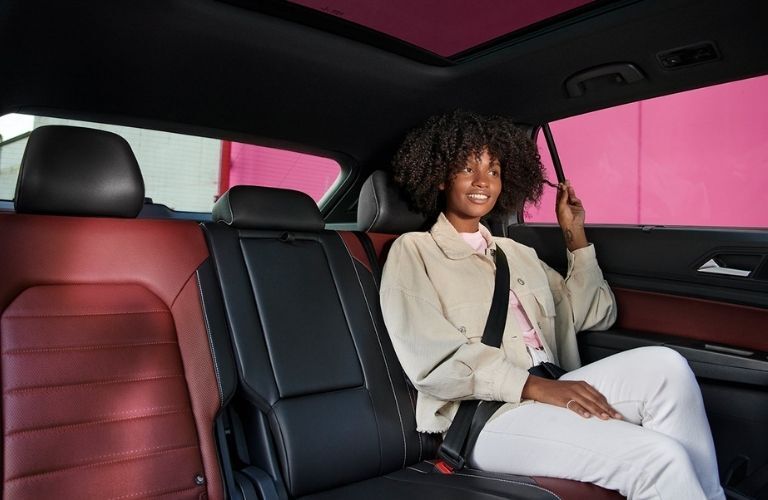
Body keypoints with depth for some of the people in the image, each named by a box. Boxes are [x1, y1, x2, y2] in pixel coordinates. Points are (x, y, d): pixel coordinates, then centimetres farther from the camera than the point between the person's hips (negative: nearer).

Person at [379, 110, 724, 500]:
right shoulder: (413, 252, 3)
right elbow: (433, 361, -11)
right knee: (658, 458, -25)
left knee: (663, 366, -22)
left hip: (548, 395, 6)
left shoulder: (517, 253, 23)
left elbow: (596, 314, 23)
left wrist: (575, 235, 19)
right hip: (487, 417, -6)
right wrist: (536, 386, -21)